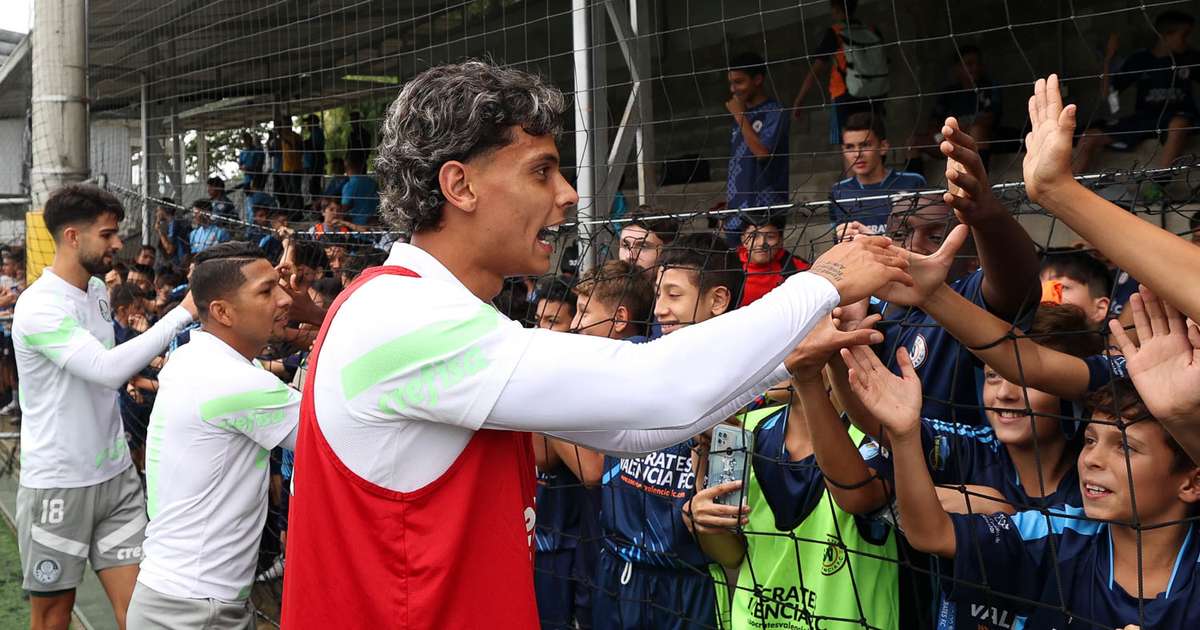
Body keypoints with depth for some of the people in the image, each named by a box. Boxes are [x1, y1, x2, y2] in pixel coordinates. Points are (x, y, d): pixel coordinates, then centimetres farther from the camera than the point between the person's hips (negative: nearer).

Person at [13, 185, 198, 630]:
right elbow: (107, 368, -30)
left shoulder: (98, 289, 9)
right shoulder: (39, 306, -18)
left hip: (116, 473, 7)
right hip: (58, 483, -6)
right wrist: (183, 312, -29)